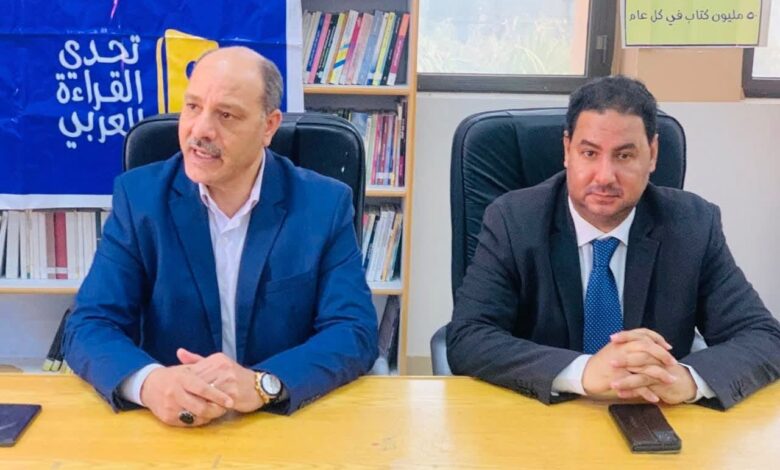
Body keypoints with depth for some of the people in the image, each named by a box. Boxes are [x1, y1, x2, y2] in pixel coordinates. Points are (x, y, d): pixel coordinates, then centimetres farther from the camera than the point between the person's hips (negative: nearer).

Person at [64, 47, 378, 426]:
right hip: (166, 426, 1)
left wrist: (261, 385, -27)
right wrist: (149, 382, -28)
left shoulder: (326, 205, -5)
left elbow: (355, 332, -10)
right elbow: (90, 325, -7)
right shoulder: (139, 196, -3)